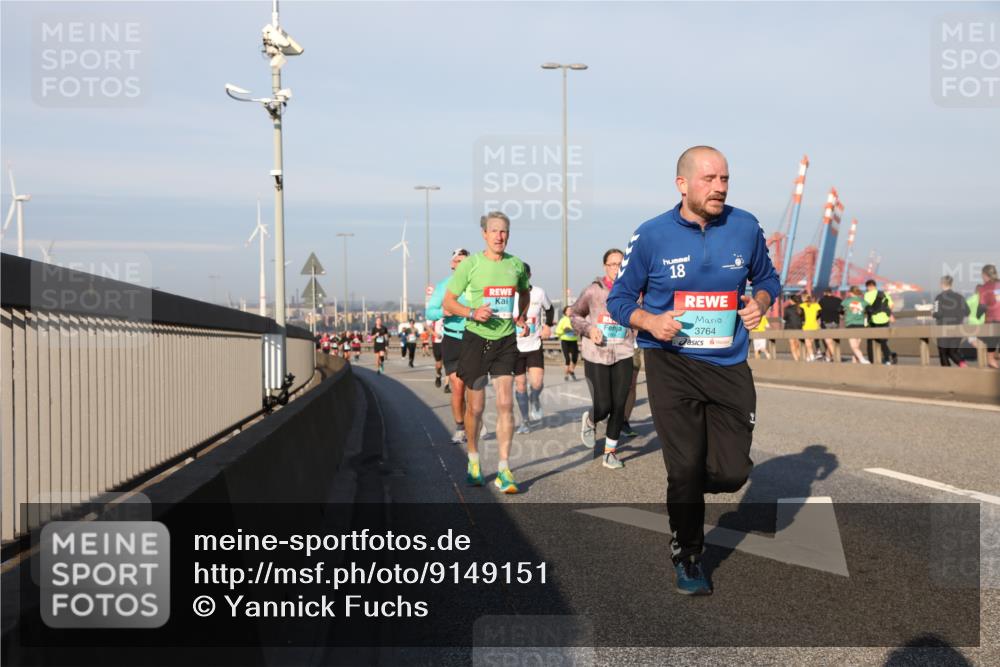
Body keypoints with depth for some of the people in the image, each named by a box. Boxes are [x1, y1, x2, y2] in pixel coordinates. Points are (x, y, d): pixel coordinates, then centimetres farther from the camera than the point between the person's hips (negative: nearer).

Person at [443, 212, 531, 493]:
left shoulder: (517, 265, 4)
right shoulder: (470, 264, -5)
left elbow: (525, 291, 27)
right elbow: (448, 302, -3)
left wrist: (521, 315, 11)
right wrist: (472, 312, -20)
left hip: (506, 340, 2)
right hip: (476, 338, -2)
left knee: (505, 404, -7)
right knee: (475, 406, 5)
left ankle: (503, 470, -2)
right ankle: (473, 459, 27)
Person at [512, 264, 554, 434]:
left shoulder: (539, 293, -3)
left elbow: (549, 309, 17)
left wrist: (548, 326, 4)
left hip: (535, 345, 0)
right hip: (515, 347, 0)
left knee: (537, 383, -16)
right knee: (520, 384, 4)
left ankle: (534, 400, 18)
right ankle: (524, 420, 19)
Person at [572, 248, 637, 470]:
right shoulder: (593, 290, -1)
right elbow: (575, 315, 10)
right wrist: (588, 329, -6)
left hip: (623, 356, 2)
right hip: (596, 356, -2)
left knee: (619, 406, 3)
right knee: (603, 406, -4)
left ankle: (610, 452, 19)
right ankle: (589, 420, 34)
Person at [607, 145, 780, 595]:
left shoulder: (745, 228, 0)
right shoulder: (651, 236, -7)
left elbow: (766, 279, 16)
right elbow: (619, 300, 2)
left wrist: (759, 303, -7)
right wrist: (650, 321, -17)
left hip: (729, 366, 3)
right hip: (671, 364, -2)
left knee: (732, 474, -1)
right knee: (686, 467, -1)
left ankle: (685, 489, 37)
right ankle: (687, 560, 22)